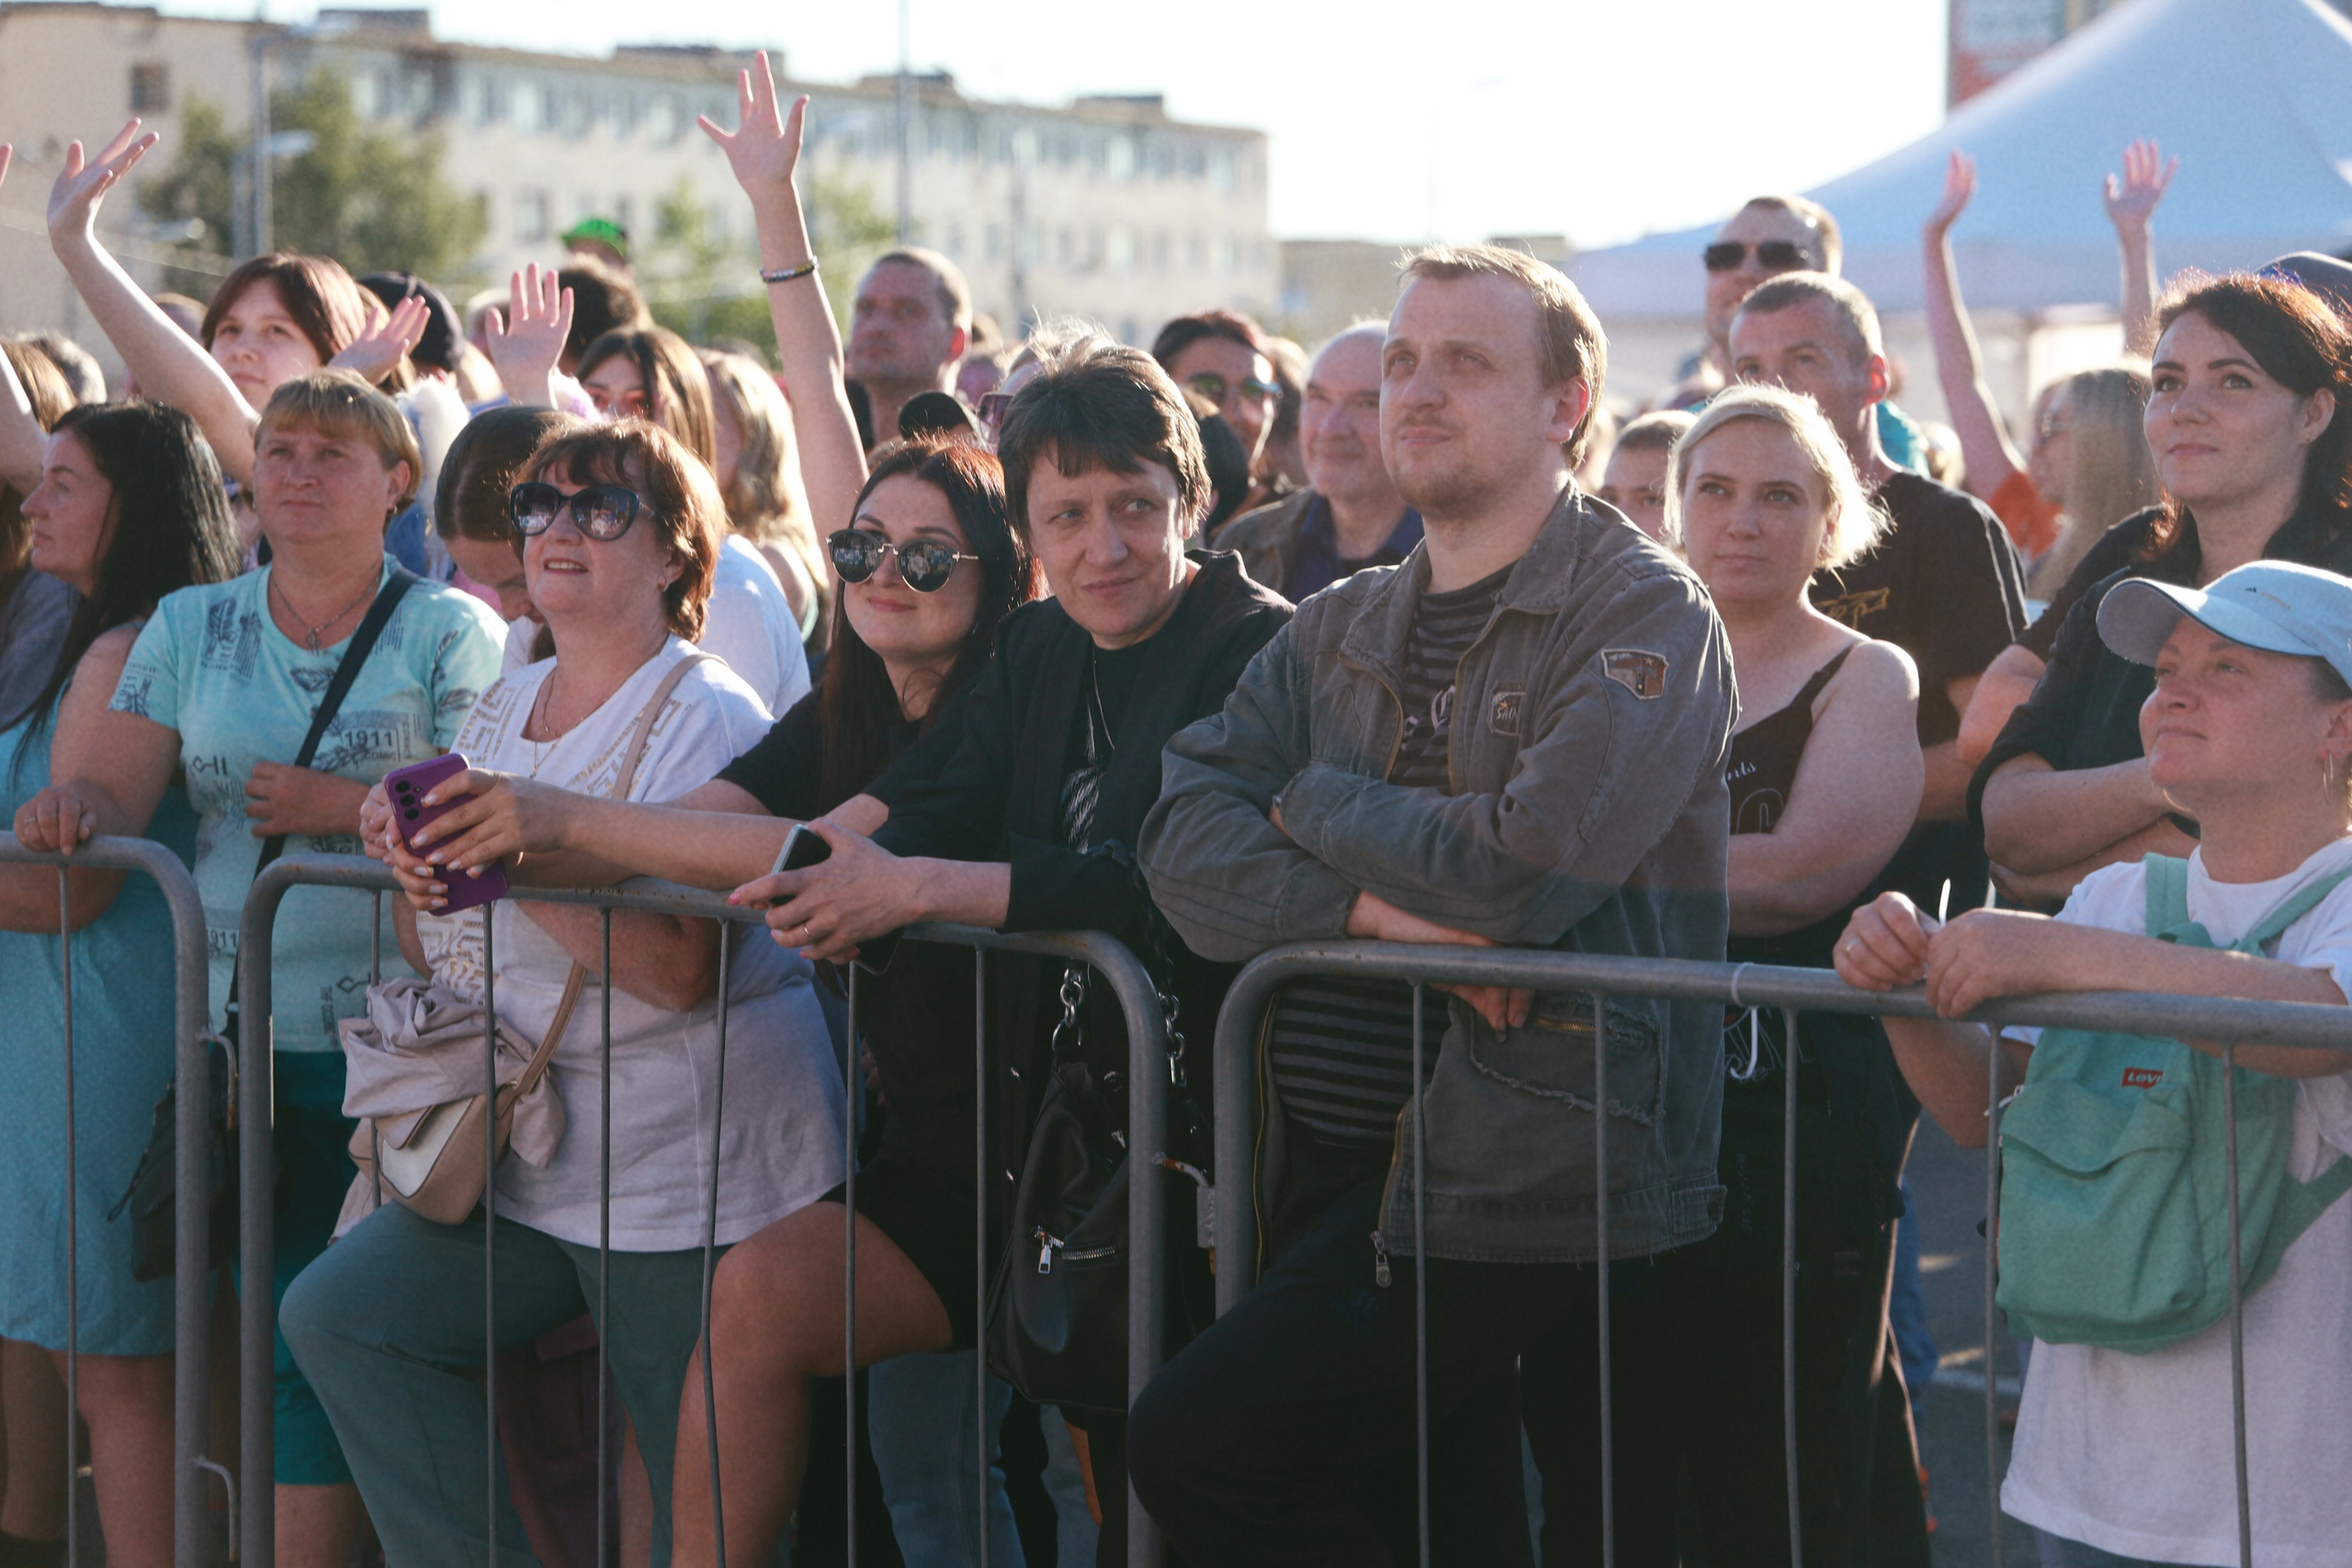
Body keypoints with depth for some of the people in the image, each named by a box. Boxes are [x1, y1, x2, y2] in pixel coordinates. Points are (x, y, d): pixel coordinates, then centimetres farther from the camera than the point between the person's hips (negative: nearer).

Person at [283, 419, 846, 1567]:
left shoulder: (708, 720, -11)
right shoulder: (504, 709, 13)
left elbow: (681, 968, -23)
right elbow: (442, 956, 15)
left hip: (696, 1168, -7)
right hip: (540, 1160, 8)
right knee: (340, 1315, -5)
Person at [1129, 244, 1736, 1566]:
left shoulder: (1646, 616, -6)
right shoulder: (1340, 634, 15)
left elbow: (1525, 867, -20)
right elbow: (1184, 846, 1)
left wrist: (1314, 802, -4)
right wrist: (1377, 903, -16)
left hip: (1519, 1186, -7)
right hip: (1334, 1161, 7)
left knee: (1199, 1445, -19)